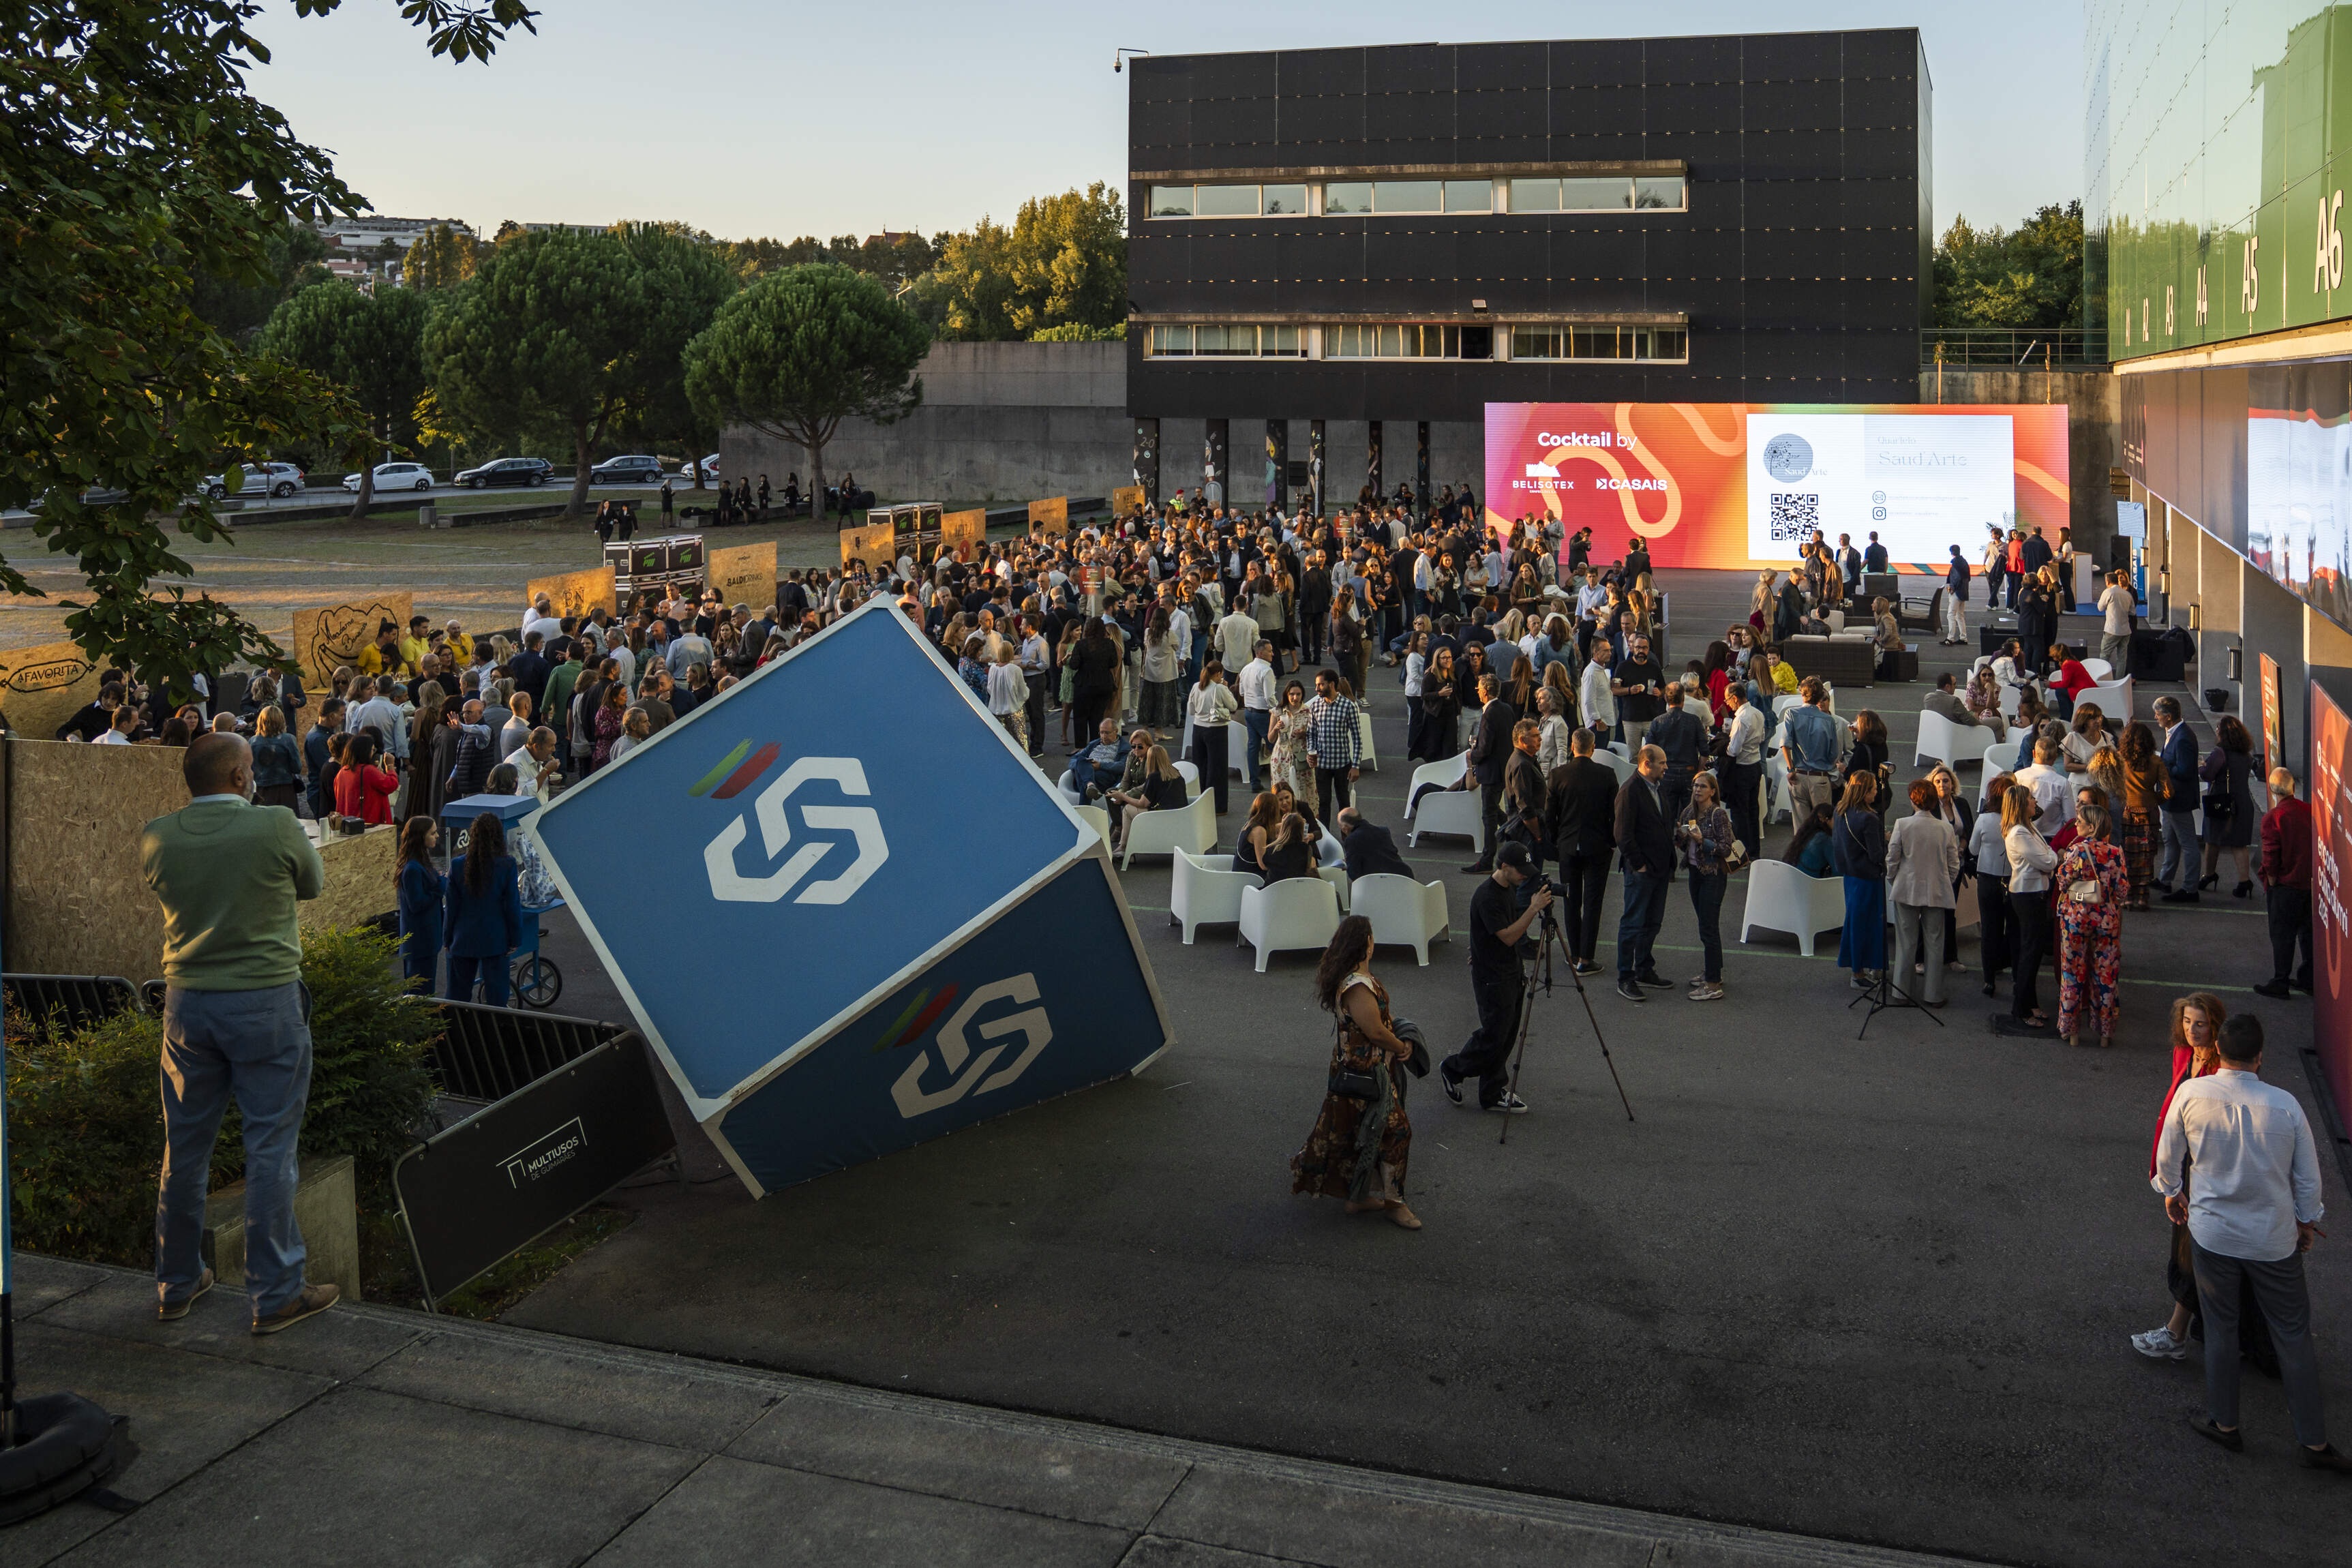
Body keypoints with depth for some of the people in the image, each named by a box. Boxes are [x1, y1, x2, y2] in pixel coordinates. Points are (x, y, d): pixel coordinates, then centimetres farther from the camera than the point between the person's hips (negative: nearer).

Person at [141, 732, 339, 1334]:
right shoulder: (276, 828, -14)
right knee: (270, 1149, 3)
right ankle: (275, 1294, 9)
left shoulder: (155, 838, -3)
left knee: (185, 1148, 15)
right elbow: (315, 884, 3)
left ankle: (176, 1284, 28)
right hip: (266, 1002, -4)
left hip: (187, 1002, 4)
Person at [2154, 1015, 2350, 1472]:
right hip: (2274, 1240, -1)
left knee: (2220, 1329, 16)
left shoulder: (2190, 1094, -14)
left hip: (2212, 1233, 1)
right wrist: (2306, 1220, 14)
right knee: (2294, 1336, 10)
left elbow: (2168, 1155, 2)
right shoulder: (2284, 1105, -16)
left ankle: (2224, 1423, 28)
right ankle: (2315, 1441, 17)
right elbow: (2308, 1175, -4)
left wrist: (2172, 1191, 22)